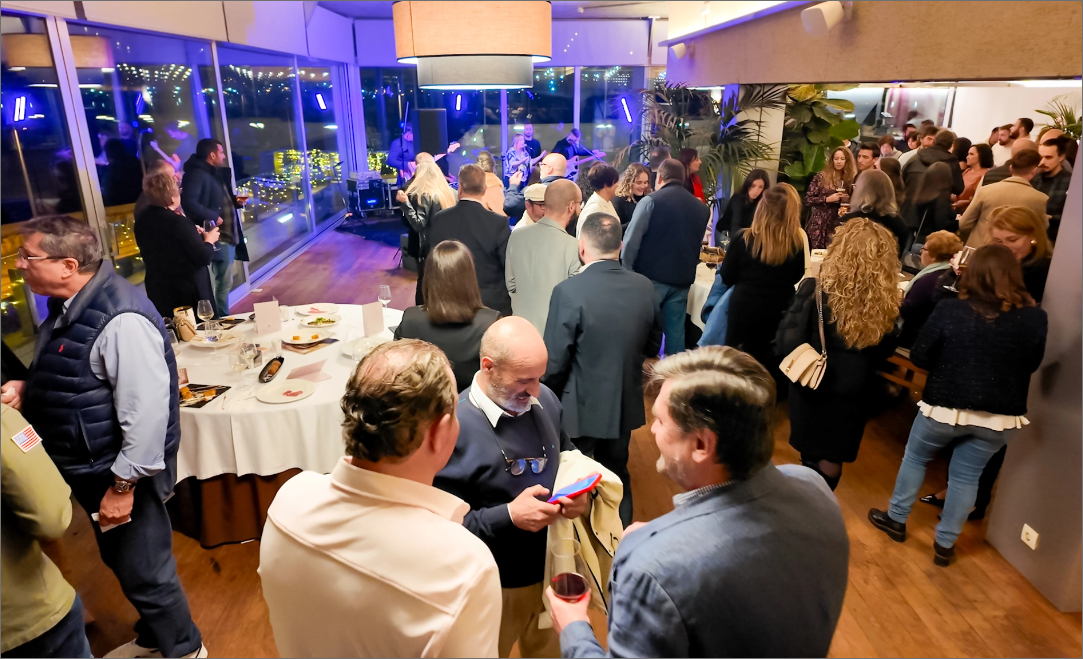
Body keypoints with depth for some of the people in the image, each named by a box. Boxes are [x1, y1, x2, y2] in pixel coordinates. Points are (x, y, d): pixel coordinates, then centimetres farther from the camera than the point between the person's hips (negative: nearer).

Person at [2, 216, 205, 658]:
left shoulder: (120, 320, -27)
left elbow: (146, 409, -28)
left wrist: (124, 484, -23)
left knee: (143, 571, 6)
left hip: (119, 471, -9)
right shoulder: (69, 306, 4)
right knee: (122, 561, 25)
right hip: (87, 467, 10)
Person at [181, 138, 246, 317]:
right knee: (223, 283, -5)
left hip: (228, 236, 10)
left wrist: (235, 202, 10)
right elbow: (188, 202, -27)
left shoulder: (213, 174, 18)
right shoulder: (196, 174, -14)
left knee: (224, 283, 17)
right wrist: (212, 217, -22)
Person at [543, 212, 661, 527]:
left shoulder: (569, 291, -23)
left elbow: (554, 362, -19)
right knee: (617, 476, 25)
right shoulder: (644, 287, -8)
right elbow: (652, 345, 5)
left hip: (580, 407, -4)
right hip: (625, 404, 5)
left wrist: (548, 400, 0)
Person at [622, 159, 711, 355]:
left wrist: (626, 272, -2)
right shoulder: (702, 207, 9)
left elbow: (632, 241, -11)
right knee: (676, 330, 9)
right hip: (682, 279, 4)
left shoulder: (651, 201, -7)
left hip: (652, 277, -4)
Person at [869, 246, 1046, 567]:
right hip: (1001, 415, 3)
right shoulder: (1036, 318, -8)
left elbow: (918, 357, -8)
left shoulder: (949, 310, -17)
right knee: (966, 476, 16)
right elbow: (1032, 365, 8)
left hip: (946, 406, -2)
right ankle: (945, 544, 27)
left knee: (915, 458, 20)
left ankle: (896, 519, 32)